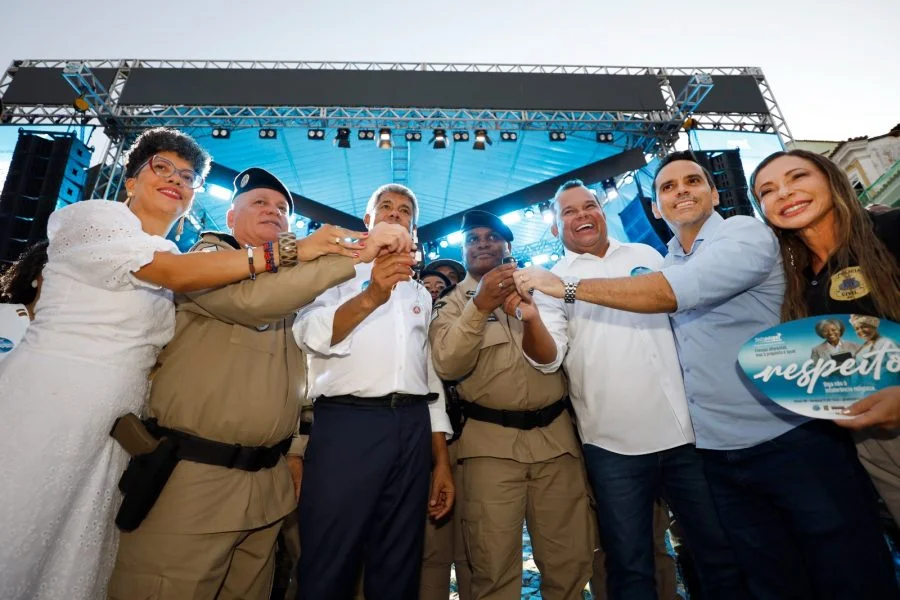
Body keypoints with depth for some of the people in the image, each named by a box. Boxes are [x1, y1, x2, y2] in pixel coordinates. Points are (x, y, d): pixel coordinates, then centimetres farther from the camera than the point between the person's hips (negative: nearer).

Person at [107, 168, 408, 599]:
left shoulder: (296, 286, 14)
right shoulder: (208, 256, -2)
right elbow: (253, 299, -26)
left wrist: (294, 450, 12)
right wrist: (357, 253, -28)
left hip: (267, 482, 6)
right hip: (192, 475, -6)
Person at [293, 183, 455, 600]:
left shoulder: (420, 293, 22)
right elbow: (311, 336, -9)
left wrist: (442, 459, 12)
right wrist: (370, 297, -26)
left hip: (413, 427, 5)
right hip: (347, 423, -4)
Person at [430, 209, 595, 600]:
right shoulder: (451, 303, 6)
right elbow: (448, 366, -13)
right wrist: (480, 307, -23)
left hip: (555, 434, 2)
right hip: (491, 441, -2)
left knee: (571, 560, 9)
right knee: (494, 567, 3)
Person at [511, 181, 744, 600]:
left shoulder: (646, 255, 12)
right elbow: (548, 359, -10)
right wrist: (531, 318, -31)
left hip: (685, 428, 3)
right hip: (613, 442, -2)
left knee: (722, 551, 13)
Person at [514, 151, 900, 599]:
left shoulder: (747, 234, -10)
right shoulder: (664, 265, 10)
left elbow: (673, 292, -26)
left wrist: (567, 286, -23)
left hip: (794, 441, -5)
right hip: (718, 453, 6)